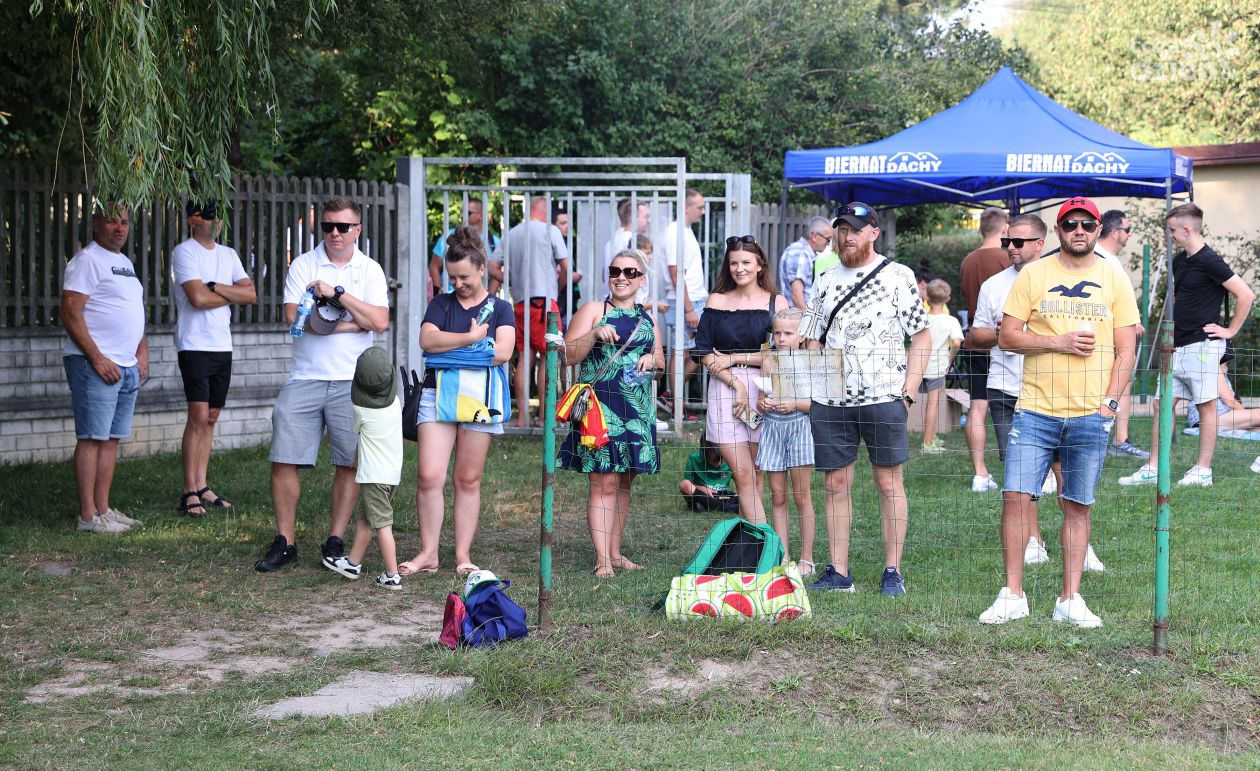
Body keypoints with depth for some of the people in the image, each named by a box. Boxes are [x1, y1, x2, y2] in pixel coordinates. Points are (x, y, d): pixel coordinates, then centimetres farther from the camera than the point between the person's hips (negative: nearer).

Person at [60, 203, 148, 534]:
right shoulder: (87, 261, -8)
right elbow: (70, 314, -15)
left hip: (128, 367, 9)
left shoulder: (124, 263, 19)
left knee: (112, 439, 10)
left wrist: (142, 351, 14)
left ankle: (103, 508, 15)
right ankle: (88, 515, -6)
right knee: (92, 438, -7)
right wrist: (97, 359, -19)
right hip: (95, 364, -9)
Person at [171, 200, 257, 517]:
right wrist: (231, 296, -1)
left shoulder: (228, 254, 14)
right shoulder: (185, 251, -6)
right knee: (199, 416, -11)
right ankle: (190, 492, -7)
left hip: (223, 346, 7)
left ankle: (202, 486, 13)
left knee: (211, 417, 8)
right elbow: (197, 298, -17)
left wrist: (215, 287, -9)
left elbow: (251, 294, 4)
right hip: (195, 345, -6)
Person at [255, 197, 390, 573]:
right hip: (305, 378, 0)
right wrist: (353, 322, -7)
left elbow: (380, 322, -8)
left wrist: (338, 292, -14)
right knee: (284, 460, -2)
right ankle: (285, 542, 8)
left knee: (348, 464, 1)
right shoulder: (303, 264, 5)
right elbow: (294, 316, -9)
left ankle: (336, 541, 13)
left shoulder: (370, 270, 6)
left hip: (352, 382, 0)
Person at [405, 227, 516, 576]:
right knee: (429, 476, -8)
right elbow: (428, 340, -6)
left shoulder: (499, 308, 8)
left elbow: (502, 352, -8)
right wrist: (472, 338, -10)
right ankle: (428, 553, 0)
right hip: (436, 394, 1)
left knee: (468, 480, 3)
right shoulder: (441, 304, 13)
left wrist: (449, 348, -5)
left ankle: (463, 554, 10)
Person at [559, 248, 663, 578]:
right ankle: (602, 559, -11)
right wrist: (595, 334, -19)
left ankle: (616, 552, 19)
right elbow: (568, 355, -4)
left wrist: (652, 360, 3)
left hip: (638, 409, 6)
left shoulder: (647, 318, 16)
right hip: (601, 406, -5)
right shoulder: (593, 310, 1)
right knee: (604, 482, -10)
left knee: (624, 482, 10)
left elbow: (660, 360, 25)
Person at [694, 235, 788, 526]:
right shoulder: (717, 300, 9)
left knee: (754, 476, 2)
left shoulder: (776, 303, 6)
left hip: (764, 391, 0)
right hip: (724, 389, 0)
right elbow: (704, 352, 3)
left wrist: (734, 358, -5)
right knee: (743, 475, -8)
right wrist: (736, 384, -8)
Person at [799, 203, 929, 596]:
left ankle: (893, 572, 8)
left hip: (883, 397, -4)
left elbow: (921, 336, 0)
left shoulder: (898, 276, 2)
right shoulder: (826, 280, 14)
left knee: (889, 483, 0)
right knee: (835, 484, 6)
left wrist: (908, 392, -8)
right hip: (830, 401, 4)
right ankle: (838, 572, 13)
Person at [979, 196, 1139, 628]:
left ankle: (1070, 600, 12)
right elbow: (1006, 336, 2)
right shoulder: (1033, 274, 6)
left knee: (1077, 507, 4)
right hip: (1035, 410, 0)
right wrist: (1059, 341, -10)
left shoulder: (1115, 279, 8)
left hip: (1090, 416, 1)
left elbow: (1126, 349, 7)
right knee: (1015, 496, -7)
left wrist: (1109, 402, -4)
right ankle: (1013, 596, 2)